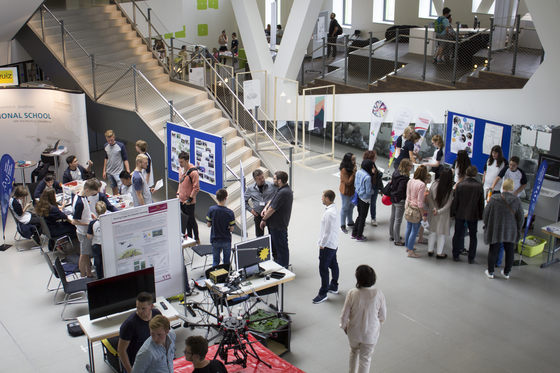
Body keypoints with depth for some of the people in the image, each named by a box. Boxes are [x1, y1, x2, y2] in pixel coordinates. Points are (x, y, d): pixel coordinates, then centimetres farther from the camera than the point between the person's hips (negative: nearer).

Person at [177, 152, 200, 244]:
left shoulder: (193, 172, -20)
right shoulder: (181, 169, 6)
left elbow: (196, 188, -18)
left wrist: (189, 199, -18)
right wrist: (178, 193, 11)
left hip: (189, 201, -7)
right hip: (181, 199, 7)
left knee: (191, 219, 3)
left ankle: (196, 239, 16)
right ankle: (189, 237, 26)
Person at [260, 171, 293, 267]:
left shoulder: (283, 192, -27)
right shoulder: (283, 189, 8)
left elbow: (272, 209, -22)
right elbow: (272, 200, 19)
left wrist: (264, 219, -10)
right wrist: (265, 208, 0)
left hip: (279, 226, -11)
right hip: (274, 224, 11)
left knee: (281, 247, 1)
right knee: (274, 245, 23)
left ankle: (283, 267, 11)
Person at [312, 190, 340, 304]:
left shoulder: (329, 213, -26)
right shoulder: (335, 209, 6)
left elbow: (328, 231, -24)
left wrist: (322, 244, -13)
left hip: (328, 245, -11)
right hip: (334, 243, 11)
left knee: (323, 268, -4)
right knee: (333, 265, 21)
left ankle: (323, 294, 3)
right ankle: (334, 286, 36)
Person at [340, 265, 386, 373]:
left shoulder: (352, 294, -23)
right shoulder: (379, 294, -22)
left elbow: (344, 315, -12)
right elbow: (383, 316, -10)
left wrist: (344, 326, 9)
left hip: (354, 332, 1)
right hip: (370, 334, -1)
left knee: (354, 352, 30)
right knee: (365, 359, 19)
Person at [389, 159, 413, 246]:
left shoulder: (396, 172, -1)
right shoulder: (404, 177, -26)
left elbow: (391, 183, 9)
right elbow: (400, 190, -26)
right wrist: (406, 198, -12)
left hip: (393, 198, 9)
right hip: (400, 200, -9)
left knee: (392, 217, 21)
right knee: (398, 220, 1)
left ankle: (391, 236, 37)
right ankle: (397, 240, 10)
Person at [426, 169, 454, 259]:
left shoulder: (434, 185, -13)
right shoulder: (450, 189, -21)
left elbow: (429, 198, -9)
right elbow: (448, 204, -18)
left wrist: (434, 209, -10)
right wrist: (439, 211, -11)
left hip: (433, 212, 3)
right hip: (444, 214, -3)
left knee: (433, 232, 19)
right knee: (441, 233, 12)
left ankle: (430, 250, 30)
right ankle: (439, 253, 22)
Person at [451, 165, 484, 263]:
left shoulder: (460, 185, -10)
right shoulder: (479, 186, -10)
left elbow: (455, 201, -5)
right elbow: (481, 203, -2)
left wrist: (453, 213, 5)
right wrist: (481, 215, 9)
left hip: (460, 214, 1)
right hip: (473, 215, 0)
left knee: (457, 235, 12)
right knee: (473, 236, 11)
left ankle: (455, 255, 17)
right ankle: (471, 258, 12)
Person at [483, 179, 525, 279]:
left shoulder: (493, 199, -12)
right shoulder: (516, 200, -10)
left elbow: (485, 215, -4)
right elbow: (521, 217, -5)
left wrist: (486, 225, 13)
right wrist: (518, 229, 11)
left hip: (495, 231, -1)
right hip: (511, 232, 1)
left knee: (493, 251, 12)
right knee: (509, 252, 16)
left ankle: (490, 272, 20)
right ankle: (506, 272, 26)